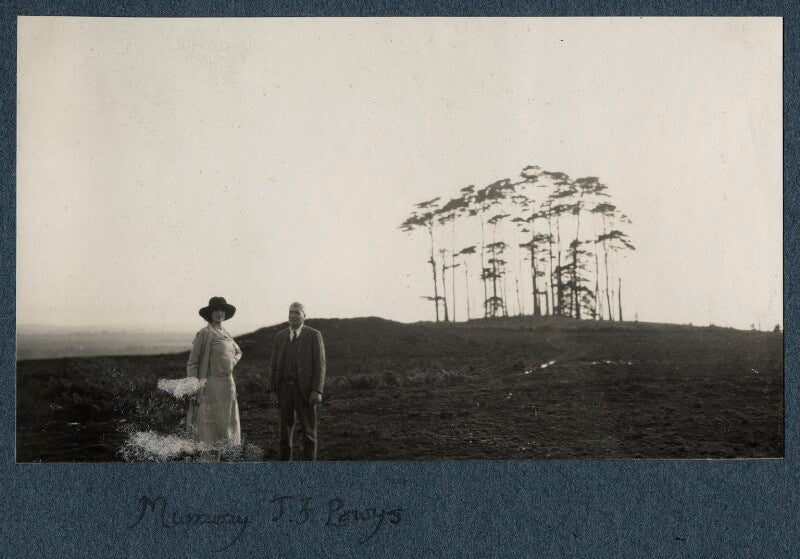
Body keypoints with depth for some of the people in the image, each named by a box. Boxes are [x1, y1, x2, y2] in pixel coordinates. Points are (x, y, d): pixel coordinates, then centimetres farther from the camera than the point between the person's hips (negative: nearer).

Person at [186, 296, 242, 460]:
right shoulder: (204, 334, -8)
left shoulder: (226, 334, 14)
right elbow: (192, 362, -9)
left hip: (227, 385, 8)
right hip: (211, 386, -8)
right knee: (210, 427, -6)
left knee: (223, 427, 11)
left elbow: (237, 352, 34)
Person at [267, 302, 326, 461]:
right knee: (284, 428, 5)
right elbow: (274, 365, 10)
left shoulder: (314, 335, -1)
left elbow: (319, 365, -6)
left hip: (305, 389, -3)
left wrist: (317, 391, -15)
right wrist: (272, 390, 1)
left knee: (308, 430, 1)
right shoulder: (280, 336, 10)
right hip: (284, 387, 3)